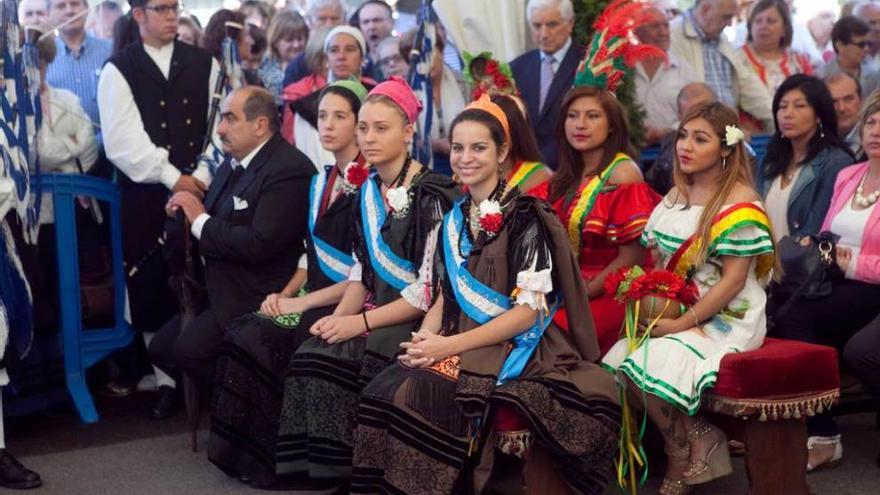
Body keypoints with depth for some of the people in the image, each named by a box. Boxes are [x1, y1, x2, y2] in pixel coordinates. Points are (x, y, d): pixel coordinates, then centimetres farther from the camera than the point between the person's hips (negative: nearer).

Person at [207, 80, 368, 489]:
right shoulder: (321, 182, 15)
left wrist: (303, 301, -15)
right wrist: (285, 293, 0)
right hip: (311, 298, 7)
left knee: (258, 345, -24)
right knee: (244, 337, -18)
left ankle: (267, 458, -7)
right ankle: (243, 451, -8)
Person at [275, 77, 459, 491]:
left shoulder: (432, 194, -13)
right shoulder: (368, 192, 12)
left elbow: (430, 287, -17)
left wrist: (361, 322, -17)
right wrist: (340, 316, -3)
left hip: (414, 321, -7)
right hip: (372, 315, 7)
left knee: (335, 364, -24)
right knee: (308, 359, -18)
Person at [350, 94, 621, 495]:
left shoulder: (526, 217, -5)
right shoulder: (454, 220, 15)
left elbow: (529, 309, -11)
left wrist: (452, 345, -17)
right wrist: (426, 337, -6)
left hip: (510, 348, -6)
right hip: (454, 345, 6)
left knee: (415, 396, -29)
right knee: (382, 391, -22)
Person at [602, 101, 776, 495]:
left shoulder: (739, 203, -12)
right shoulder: (676, 196, 12)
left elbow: (733, 280, -16)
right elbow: (659, 260, 15)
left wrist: (682, 324, -19)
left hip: (727, 319, -7)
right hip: (678, 313, 7)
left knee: (647, 369, -28)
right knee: (614, 363, -17)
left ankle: (684, 456, -1)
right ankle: (692, 440, 0)